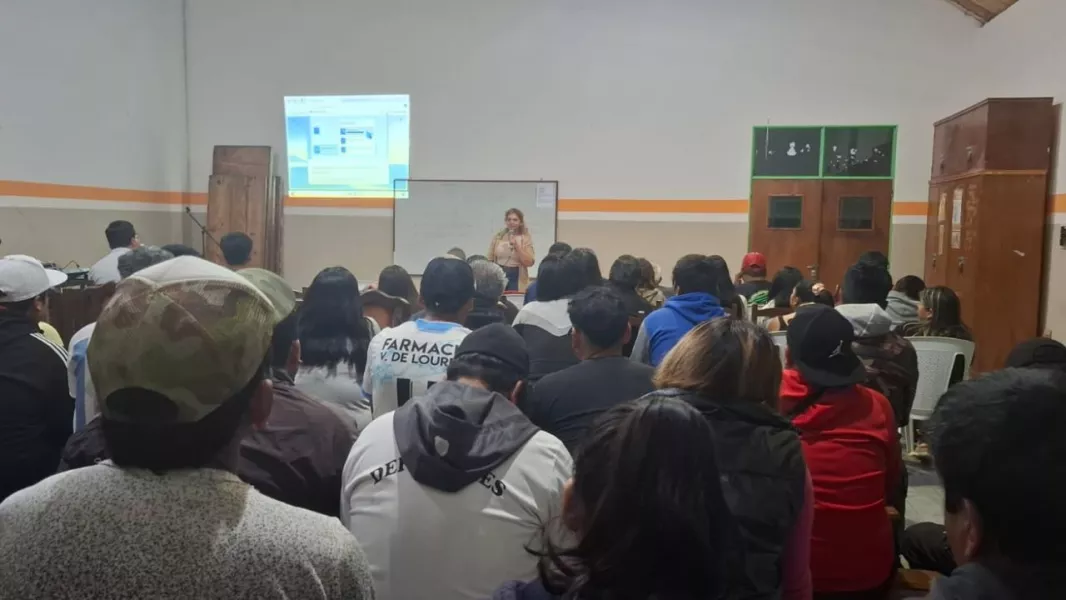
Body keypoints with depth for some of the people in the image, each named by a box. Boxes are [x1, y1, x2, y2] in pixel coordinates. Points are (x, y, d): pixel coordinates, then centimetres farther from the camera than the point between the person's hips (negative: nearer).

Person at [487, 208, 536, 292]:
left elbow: (529, 263, -9)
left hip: (516, 279, -2)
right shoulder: (498, 237, 6)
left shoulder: (526, 238, -1)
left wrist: (517, 247, -17)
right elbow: (489, 260, 10)